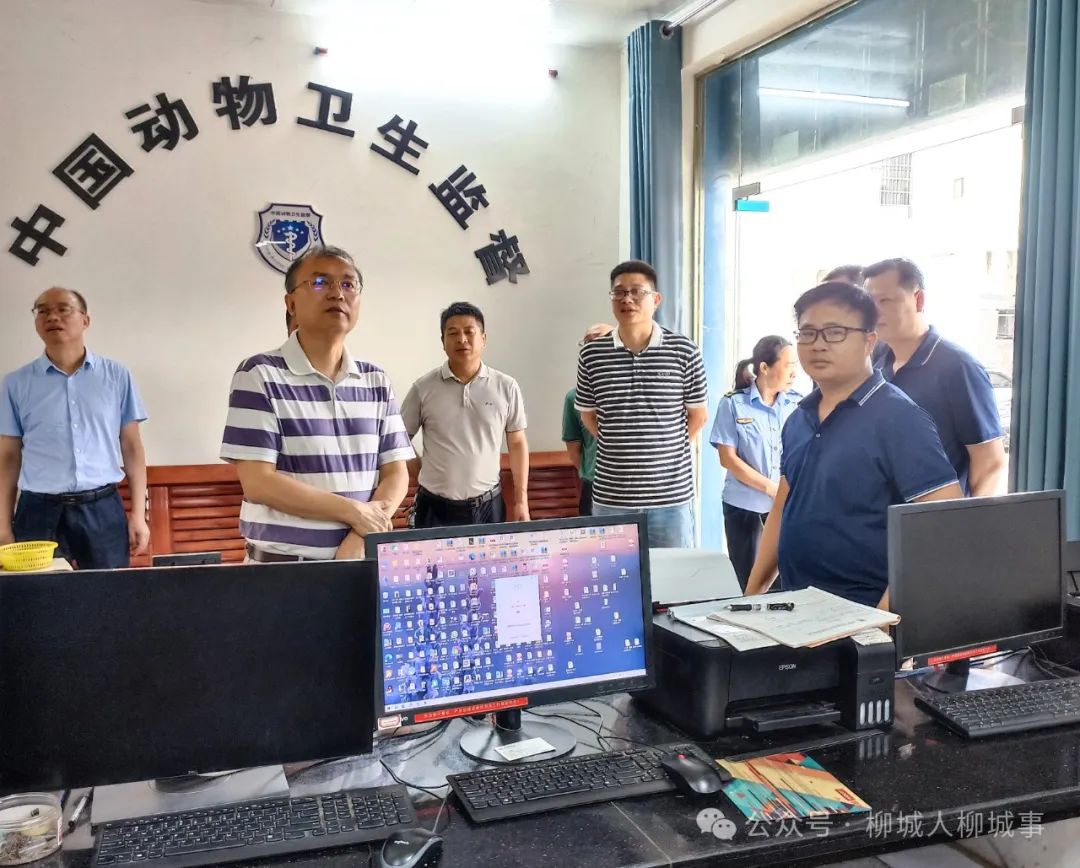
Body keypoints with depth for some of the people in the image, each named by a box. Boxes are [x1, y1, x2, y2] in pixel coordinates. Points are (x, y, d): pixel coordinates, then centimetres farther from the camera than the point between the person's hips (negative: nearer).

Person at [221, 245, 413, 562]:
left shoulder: (377, 382, 6)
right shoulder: (259, 375, -8)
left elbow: (395, 473, 3)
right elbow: (257, 482, -14)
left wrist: (364, 534, -14)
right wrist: (354, 512, -14)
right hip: (283, 564, -4)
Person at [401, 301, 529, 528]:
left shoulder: (506, 387, 0)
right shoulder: (423, 388, -2)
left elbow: (517, 444, 6)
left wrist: (521, 501, 4)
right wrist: (423, 473, 2)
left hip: (489, 505, 1)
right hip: (436, 508, -1)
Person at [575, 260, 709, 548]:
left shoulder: (684, 351, -4)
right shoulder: (592, 354, 1)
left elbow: (698, 415, 5)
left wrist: (664, 449, 5)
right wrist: (619, 449, 7)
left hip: (671, 492, -1)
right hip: (611, 494, 1)